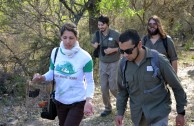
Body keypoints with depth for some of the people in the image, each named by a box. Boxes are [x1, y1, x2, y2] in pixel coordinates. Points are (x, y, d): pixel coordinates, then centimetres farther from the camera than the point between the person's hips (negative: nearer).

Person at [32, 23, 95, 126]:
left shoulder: (85, 57, -19)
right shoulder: (55, 52, -7)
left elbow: (90, 82, -12)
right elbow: (52, 73, 4)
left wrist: (89, 100, -28)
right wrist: (41, 78, -18)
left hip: (78, 102, -5)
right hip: (59, 100, 5)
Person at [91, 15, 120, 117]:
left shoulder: (115, 34, -16)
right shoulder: (97, 34, -2)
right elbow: (93, 43, 18)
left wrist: (113, 50, -22)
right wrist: (94, 45, -6)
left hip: (114, 64, -4)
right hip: (102, 63, 4)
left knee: (113, 87, -2)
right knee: (104, 87, 6)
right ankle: (107, 108, 21)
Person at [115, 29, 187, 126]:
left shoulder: (158, 60, -18)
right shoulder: (123, 63, -6)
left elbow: (176, 86, -7)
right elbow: (122, 89, 9)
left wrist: (181, 112, -1)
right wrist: (120, 112, 6)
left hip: (158, 114, -4)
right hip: (137, 116, 4)